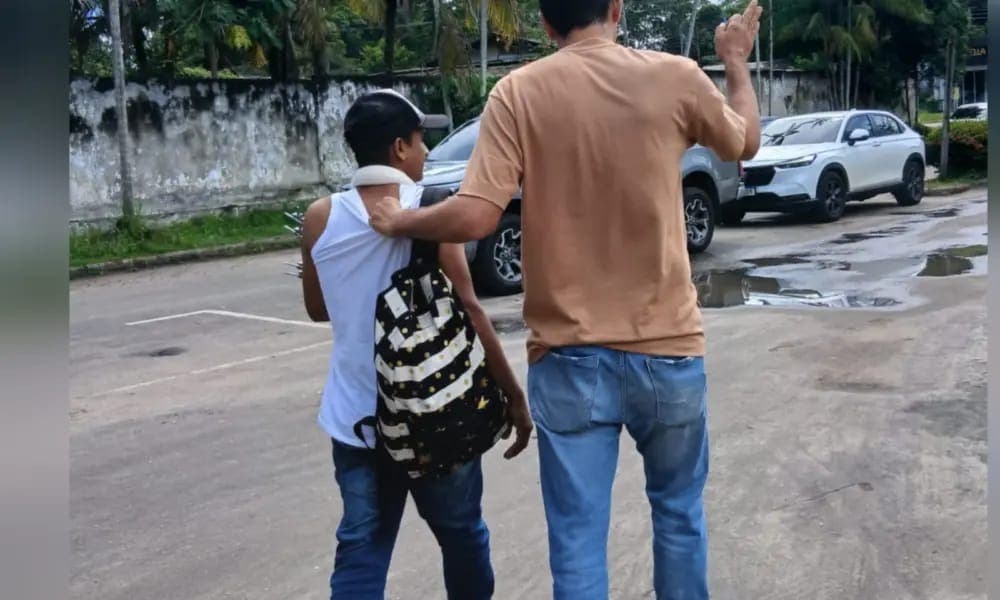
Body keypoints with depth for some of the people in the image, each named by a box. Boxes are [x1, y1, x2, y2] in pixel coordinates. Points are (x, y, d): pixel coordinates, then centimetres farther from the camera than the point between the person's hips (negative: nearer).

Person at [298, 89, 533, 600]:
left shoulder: (320, 218, 0)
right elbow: (467, 312, -14)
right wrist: (514, 394, -7)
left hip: (357, 419, 3)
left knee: (360, 553, 8)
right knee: (462, 538, 19)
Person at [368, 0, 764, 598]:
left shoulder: (518, 92, -6)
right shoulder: (675, 76, -3)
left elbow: (474, 217, -14)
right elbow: (746, 142, 16)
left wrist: (399, 221, 5)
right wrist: (737, 60, 34)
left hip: (569, 354, -1)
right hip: (666, 345, 1)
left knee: (578, 537, 8)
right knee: (679, 510, 22)